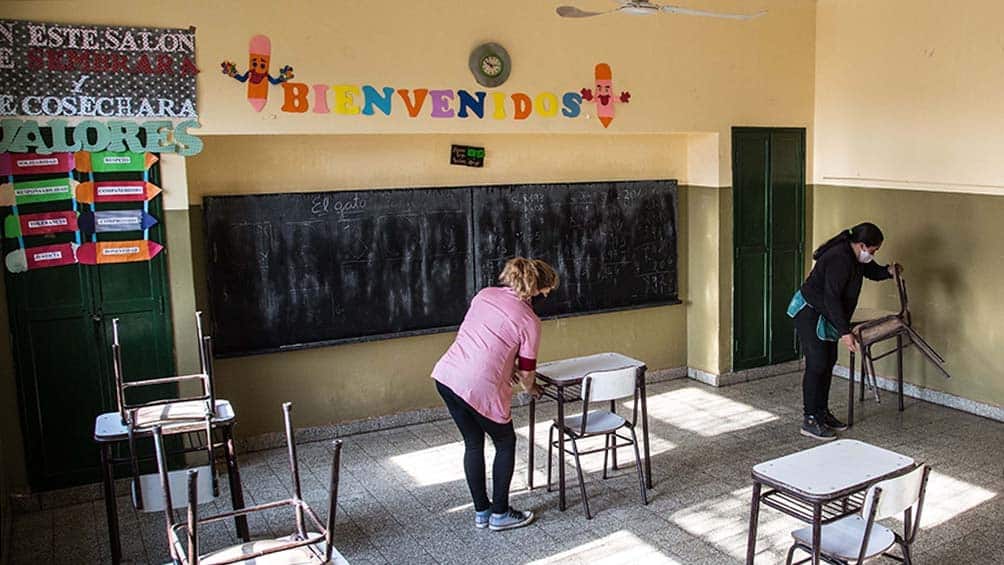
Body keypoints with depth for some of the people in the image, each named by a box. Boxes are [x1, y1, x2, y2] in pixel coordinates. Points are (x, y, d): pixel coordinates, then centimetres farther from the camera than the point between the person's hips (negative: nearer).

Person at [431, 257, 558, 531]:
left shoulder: (485, 294, 11)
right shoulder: (529, 321, -6)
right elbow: (527, 371, 3)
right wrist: (531, 389, 24)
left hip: (446, 374, 7)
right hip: (478, 387, -7)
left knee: (473, 443, 22)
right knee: (505, 442, 17)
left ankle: (481, 511, 33)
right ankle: (500, 514, 25)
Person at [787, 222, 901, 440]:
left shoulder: (855, 256, 1)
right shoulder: (839, 259, -28)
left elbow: (872, 271, 18)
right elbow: (831, 299, -32)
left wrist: (888, 271, -5)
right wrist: (844, 332, -33)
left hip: (826, 315, 10)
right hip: (809, 313, -10)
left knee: (828, 362, 12)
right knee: (817, 364, -11)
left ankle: (822, 412, 22)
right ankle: (810, 420, -6)